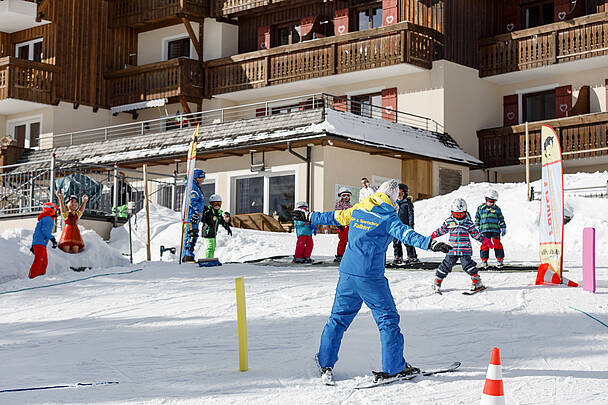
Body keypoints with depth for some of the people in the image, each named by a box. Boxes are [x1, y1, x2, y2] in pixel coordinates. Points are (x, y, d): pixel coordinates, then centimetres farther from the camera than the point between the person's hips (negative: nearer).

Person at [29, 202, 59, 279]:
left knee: (44, 262, 11)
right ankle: (33, 277, -21)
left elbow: (35, 232, 28)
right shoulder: (48, 219, -5)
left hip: (35, 243, 10)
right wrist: (52, 238, -21)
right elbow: (45, 230, -21)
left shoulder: (42, 220, 26)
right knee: (39, 261, -16)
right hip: (40, 244, -10)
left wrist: (32, 245, 29)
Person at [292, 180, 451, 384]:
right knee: (388, 319, 4)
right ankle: (394, 368, 4)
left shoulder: (357, 210, 11)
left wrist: (309, 217, 40)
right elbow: (405, 233, -23)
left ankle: (325, 364, 19)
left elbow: (334, 217, 24)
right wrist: (431, 243, -33)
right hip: (370, 276, -6)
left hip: (347, 272, 6)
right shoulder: (388, 218, -6)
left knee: (339, 317, 16)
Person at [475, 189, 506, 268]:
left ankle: (500, 260, 4)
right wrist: (477, 227, 11)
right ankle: (484, 260, 7)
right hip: (484, 230, 0)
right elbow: (477, 218, 16)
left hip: (495, 229, 0)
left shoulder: (497, 209, 10)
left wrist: (503, 228, 9)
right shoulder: (481, 208, 10)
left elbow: (501, 219, 14)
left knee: (497, 244, -5)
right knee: (485, 244, -4)